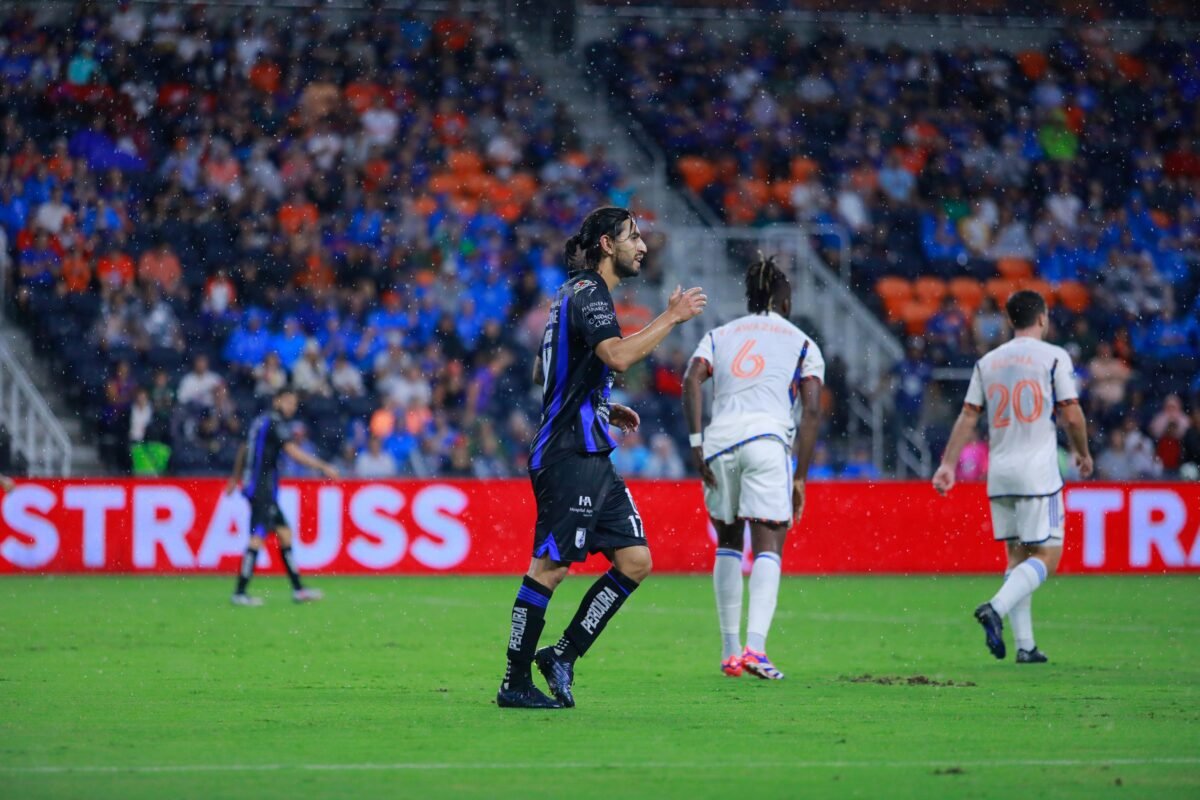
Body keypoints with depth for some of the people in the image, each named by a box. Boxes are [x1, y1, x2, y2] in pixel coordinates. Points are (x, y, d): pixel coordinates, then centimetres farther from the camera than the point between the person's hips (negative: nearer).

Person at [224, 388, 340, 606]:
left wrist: (235, 478, 35)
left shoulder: (261, 421, 15)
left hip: (259, 488, 10)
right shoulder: (274, 423, -12)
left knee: (284, 532, 11)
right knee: (258, 537, -12)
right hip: (263, 488, -10)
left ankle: (297, 589, 13)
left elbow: (244, 450, 25)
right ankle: (240, 592, -15)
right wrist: (324, 467, -19)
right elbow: (293, 451, -21)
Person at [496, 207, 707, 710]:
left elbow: (544, 372, 28)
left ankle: (562, 656, 8)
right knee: (549, 567, -8)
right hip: (570, 455, -10)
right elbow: (617, 356, -29)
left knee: (635, 560, 4)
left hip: (591, 456, 10)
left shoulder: (580, 293, 21)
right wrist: (673, 316, -20)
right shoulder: (587, 292, -11)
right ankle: (514, 684, -4)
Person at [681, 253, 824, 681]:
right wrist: (801, 476, 6)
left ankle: (729, 650, 15)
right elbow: (811, 410, 5)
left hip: (720, 438, 3)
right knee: (768, 549, -4)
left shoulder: (719, 335, 20)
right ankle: (755, 646, -23)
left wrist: (696, 444, -2)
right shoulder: (803, 344, 15)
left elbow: (691, 381, 2)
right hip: (768, 437, -2)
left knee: (728, 543, 17)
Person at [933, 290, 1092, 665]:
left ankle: (1025, 645, 7)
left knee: (1017, 556, 11)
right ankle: (996, 608, -26)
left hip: (999, 474, 6)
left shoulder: (987, 362, 11)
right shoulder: (1054, 357, -3)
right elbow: (1071, 414, -5)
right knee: (1047, 555, -4)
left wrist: (948, 464, 9)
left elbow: (968, 416, 8)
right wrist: (1083, 453, 11)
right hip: (1038, 472, -6)